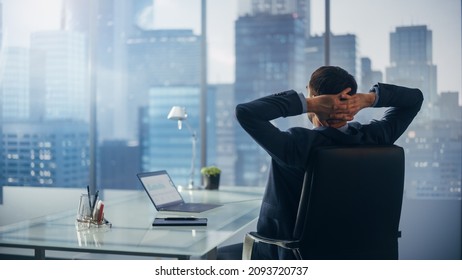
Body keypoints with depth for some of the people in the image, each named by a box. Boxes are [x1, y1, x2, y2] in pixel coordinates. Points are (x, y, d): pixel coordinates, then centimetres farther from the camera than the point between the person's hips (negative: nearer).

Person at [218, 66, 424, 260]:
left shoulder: (298, 146, -31)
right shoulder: (372, 139, -13)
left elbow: (245, 112, -33)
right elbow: (415, 97, 1)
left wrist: (306, 103, -31)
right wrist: (370, 98, -17)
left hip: (290, 258, -6)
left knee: (219, 256, 20)